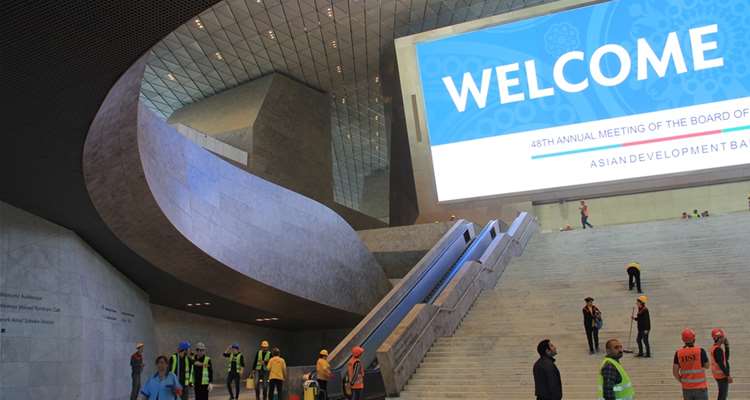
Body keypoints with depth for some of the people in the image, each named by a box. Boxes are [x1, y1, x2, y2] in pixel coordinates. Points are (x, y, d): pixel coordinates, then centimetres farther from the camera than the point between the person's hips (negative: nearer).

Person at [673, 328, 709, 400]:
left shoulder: (678, 353, -3)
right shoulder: (700, 351, -12)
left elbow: (675, 372, -3)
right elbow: (707, 366, 5)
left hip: (686, 388, 3)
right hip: (700, 388, -3)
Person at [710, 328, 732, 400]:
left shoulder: (714, 347, 9)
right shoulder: (718, 349, -21)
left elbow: (726, 358, 14)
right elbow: (721, 364, -24)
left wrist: (727, 346, 10)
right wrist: (728, 375, -20)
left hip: (718, 375, 10)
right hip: (722, 375, -10)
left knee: (723, 394, 19)